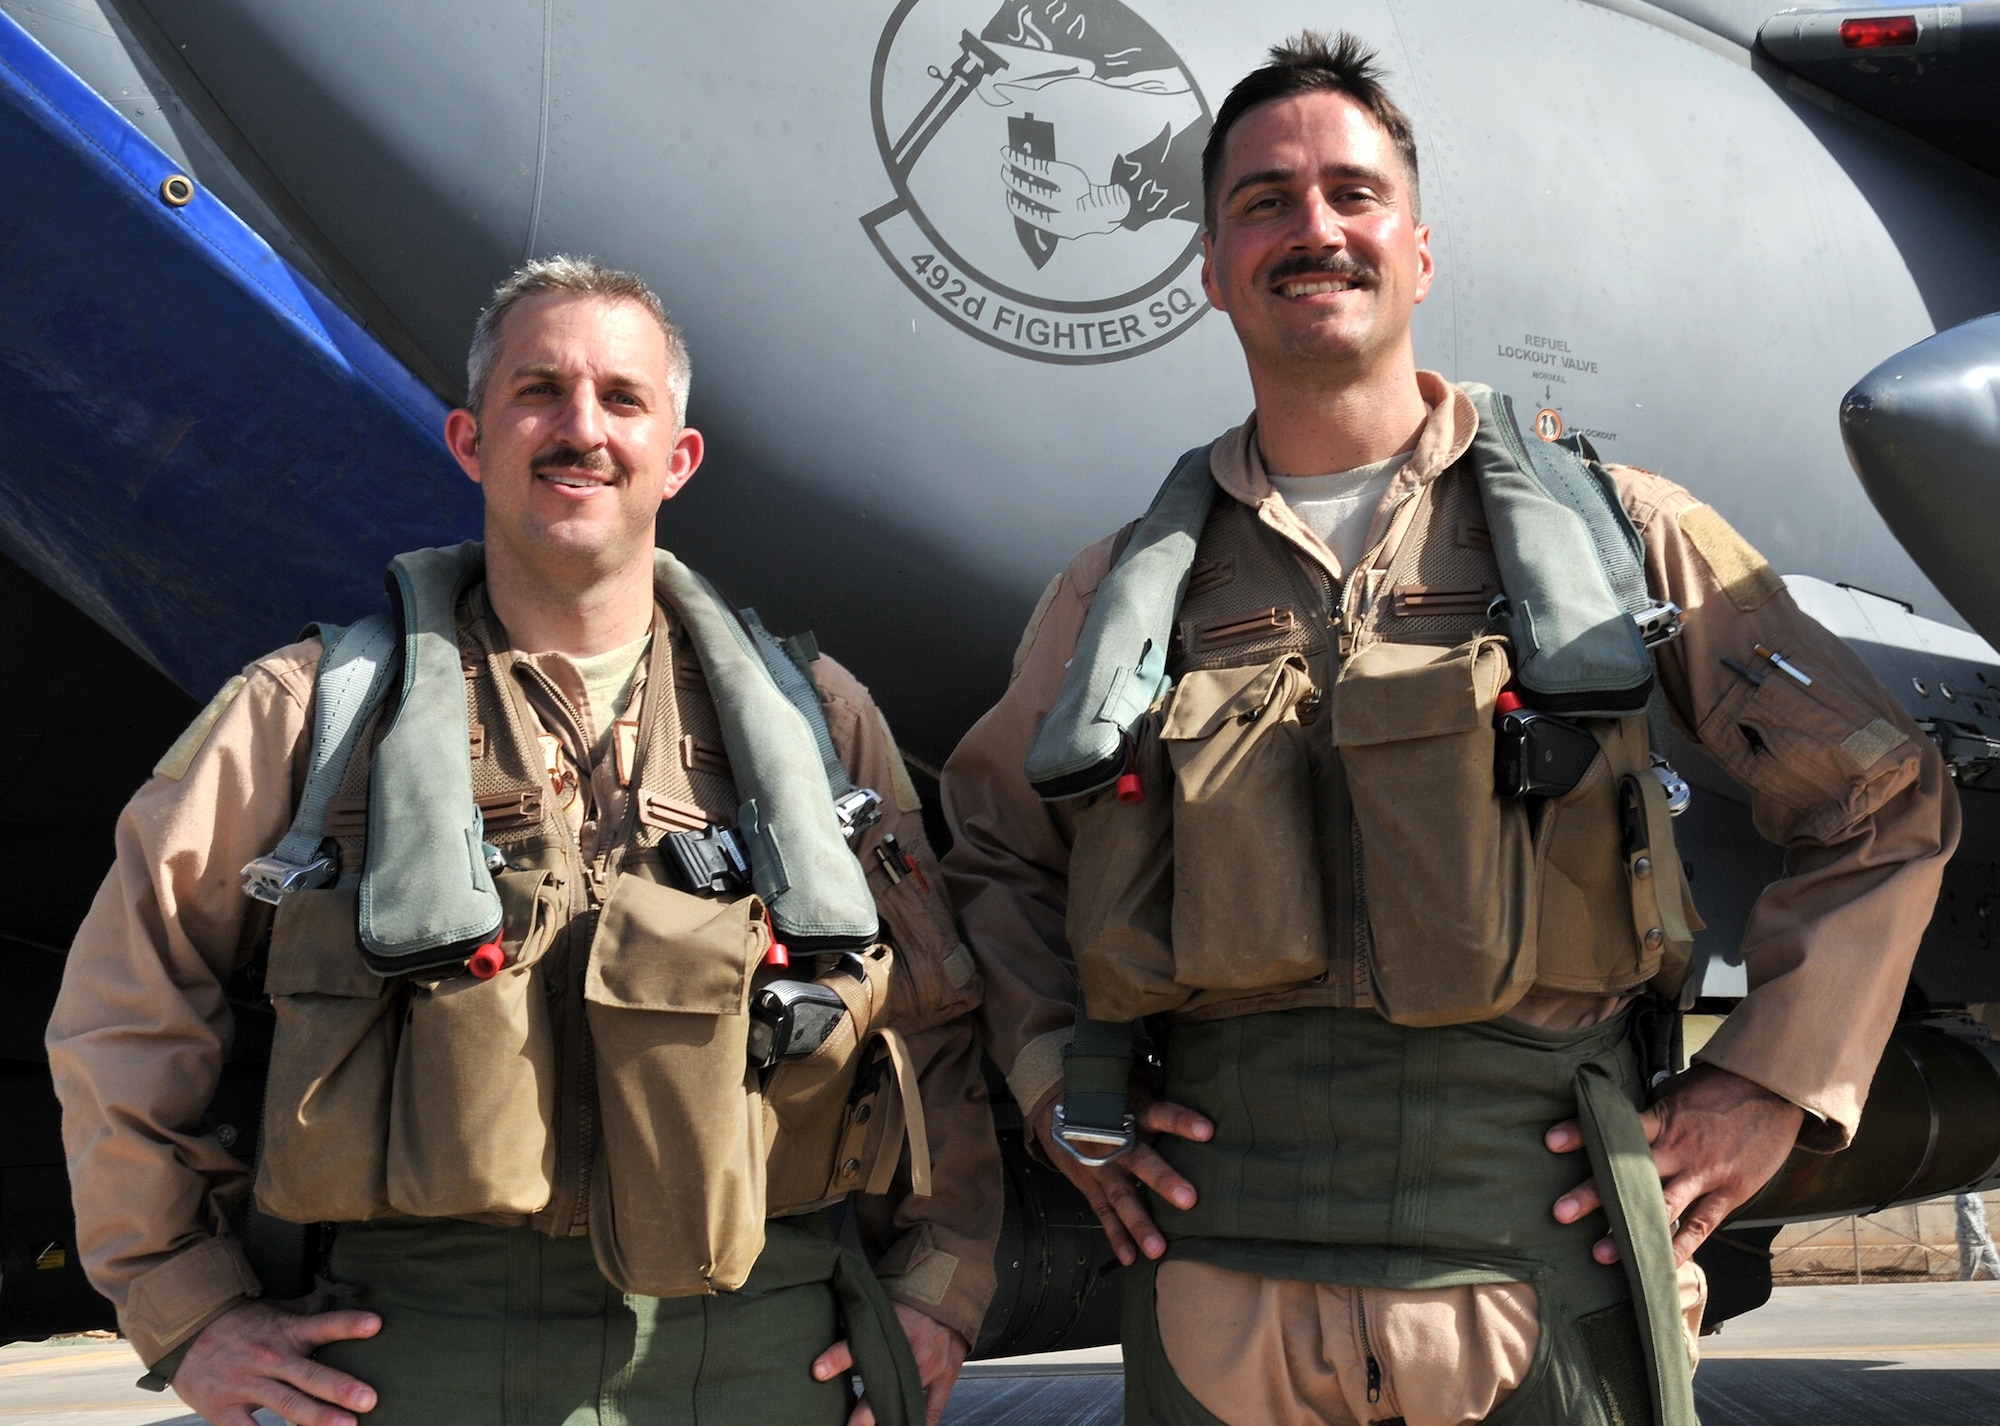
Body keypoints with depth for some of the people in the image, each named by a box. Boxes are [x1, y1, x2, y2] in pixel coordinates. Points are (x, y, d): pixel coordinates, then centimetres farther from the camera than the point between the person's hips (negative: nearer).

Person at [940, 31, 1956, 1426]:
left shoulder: (1622, 530, 6)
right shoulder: (1123, 591, 11)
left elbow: (1887, 803, 10)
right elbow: (992, 851, 24)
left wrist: (1768, 1086, 2)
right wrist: (1054, 1082, 10)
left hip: (1545, 1276, -1)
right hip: (1217, 1295, 1)